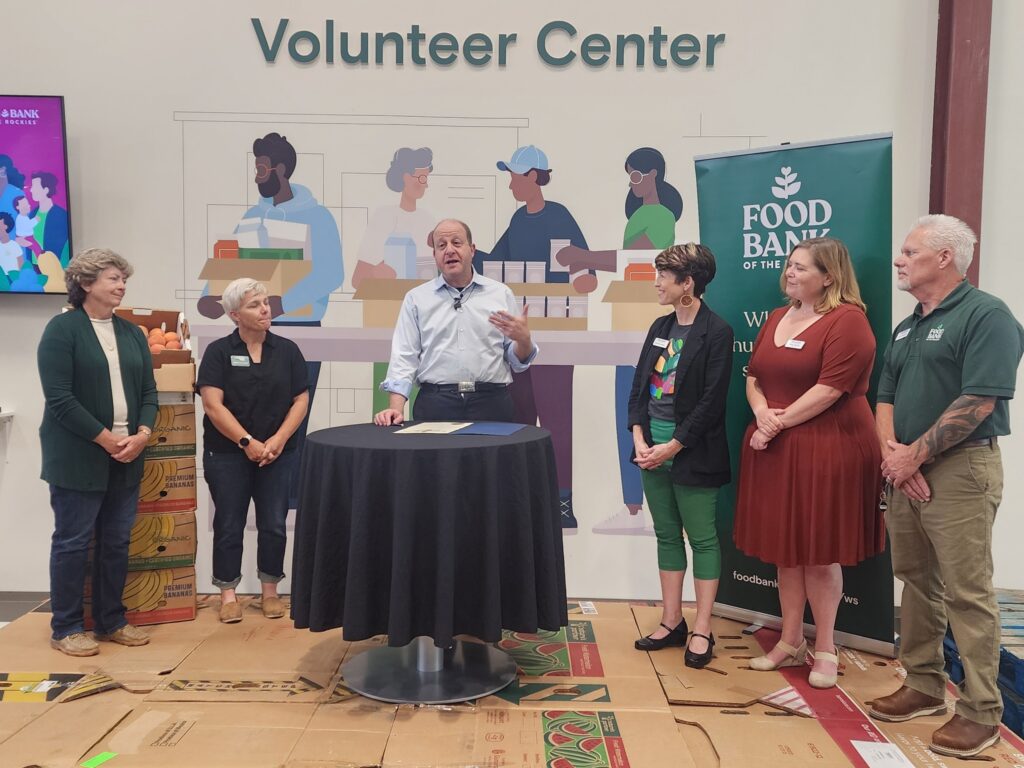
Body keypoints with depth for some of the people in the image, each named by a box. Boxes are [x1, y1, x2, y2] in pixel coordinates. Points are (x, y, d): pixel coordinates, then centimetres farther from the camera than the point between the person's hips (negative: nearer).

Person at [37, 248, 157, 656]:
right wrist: (106, 439, -17)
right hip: (78, 457, -6)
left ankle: (111, 621, 25)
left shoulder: (131, 333, 11)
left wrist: (142, 434, -7)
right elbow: (59, 397, -15)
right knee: (72, 542, 4)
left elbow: (148, 391, 10)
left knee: (117, 542, 12)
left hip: (126, 457, 6)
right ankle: (66, 628, 17)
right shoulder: (62, 329, -8)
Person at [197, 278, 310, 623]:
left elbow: (301, 400, 1)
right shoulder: (219, 352, -2)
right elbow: (213, 404, -10)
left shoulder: (287, 350, 4)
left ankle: (270, 590, 22)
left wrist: (278, 439, -11)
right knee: (229, 525, 6)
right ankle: (228, 593, 18)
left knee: (274, 524, 7)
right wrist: (247, 442, -15)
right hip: (228, 453, -2)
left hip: (278, 453, 2)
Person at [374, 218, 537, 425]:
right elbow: (404, 358, 3)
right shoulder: (416, 298, 9)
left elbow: (517, 362, 11)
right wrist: (395, 409, -11)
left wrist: (523, 339, -12)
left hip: (491, 403, 1)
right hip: (435, 404, 0)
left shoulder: (501, 294, 9)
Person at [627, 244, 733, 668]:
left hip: (692, 455, -7)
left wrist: (671, 447, -15)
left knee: (702, 538, 4)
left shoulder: (716, 332, -11)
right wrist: (640, 440, -4)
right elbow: (639, 386, 9)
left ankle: (702, 630, 14)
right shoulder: (660, 328, 11)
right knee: (667, 535, 14)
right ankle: (672, 622, 25)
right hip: (653, 451, 7)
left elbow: (711, 402, -15)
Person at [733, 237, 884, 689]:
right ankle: (790, 642, 26)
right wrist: (762, 414, -7)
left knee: (820, 553, 2)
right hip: (775, 448, 7)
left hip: (827, 448, -7)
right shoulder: (777, 318, 15)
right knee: (785, 548, 13)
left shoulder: (847, 321, -10)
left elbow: (829, 389, -18)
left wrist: (781, 422, -15)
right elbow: (753, 377, 12)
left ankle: (825, 651, 19)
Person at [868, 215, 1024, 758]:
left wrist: (913, 456, -14)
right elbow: (886, 399, 14)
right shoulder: (905, 328, 15)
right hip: (906, 471, 8)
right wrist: (891, 451, -6)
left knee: (966, 592, -2)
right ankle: (924, 686, 28)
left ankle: (981, 712, 10)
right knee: (916, 581, 15)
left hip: (960, 470, -8)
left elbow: (978, 402, -19)